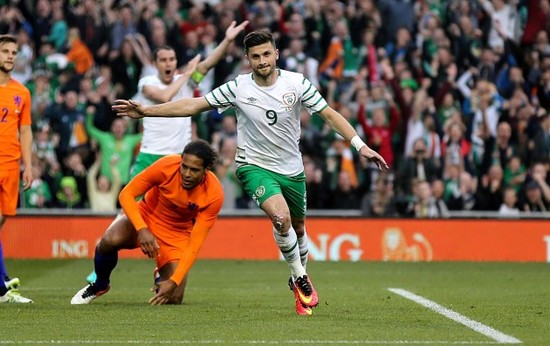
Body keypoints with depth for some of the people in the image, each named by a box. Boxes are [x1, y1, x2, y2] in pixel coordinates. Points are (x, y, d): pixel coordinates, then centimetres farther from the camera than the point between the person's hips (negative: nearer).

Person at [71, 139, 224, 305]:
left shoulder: (214, 194, -25)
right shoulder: (167, 166, -26)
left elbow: (195, 243, -23)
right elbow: (126, 194, -20)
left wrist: (174, 282, -31)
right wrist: (142, 229, -36)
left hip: (177, 233, 1)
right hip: (145, 217, 0)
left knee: (173, 299, -15)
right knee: (110, 240, -33)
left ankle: (163, 279, 25)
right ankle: (99, 286, -1)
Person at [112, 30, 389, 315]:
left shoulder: (297, 83, -9)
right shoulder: (238, 88, -11)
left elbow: (329, 114, -4)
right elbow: (193, 105, -6)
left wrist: (361, 145, -13)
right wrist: (145, 111, -10)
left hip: (292, 169, 3)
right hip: (254, 165, -3)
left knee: (298, 227, 15)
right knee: (281, 216, -27)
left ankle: (299, 278, 43)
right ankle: (300, 277, -6)